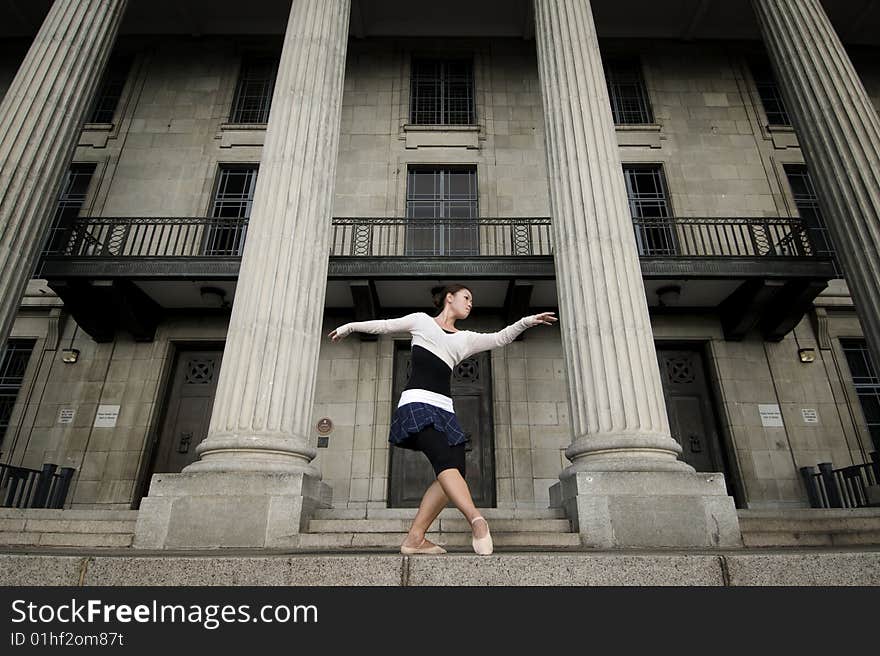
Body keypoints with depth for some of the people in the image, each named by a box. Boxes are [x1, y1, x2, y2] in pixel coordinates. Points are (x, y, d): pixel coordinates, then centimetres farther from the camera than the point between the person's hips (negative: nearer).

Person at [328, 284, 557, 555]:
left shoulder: (465, 339, 24)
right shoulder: (421, 321, 15)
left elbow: (500, 338, 13)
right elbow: (383, 325, 24)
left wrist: (526, 321, -3)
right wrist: (349, 326, 32)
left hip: (444, 408, 6)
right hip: (417, 402, -5)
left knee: (453, 471, -9)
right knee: (445, 459, -26)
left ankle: (414, 539, -5)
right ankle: (476, 519, -44)